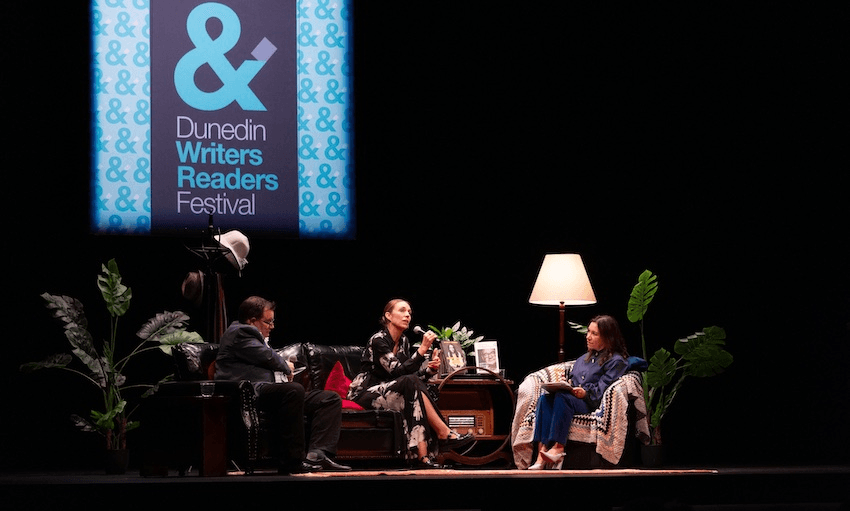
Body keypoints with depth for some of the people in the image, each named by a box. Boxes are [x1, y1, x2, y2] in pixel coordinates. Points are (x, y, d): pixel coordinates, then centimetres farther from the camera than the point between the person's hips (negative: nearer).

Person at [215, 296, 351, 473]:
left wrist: (285, 370, 13)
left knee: (331, 399, 1)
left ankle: (318, 454, -23)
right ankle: (292, 462, -38)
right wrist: (287, 366, 8)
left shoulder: (254, 335, 32)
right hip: (252, 392, -11)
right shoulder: (239, 332, -2)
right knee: (294, 390, -39)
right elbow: (268, 358, -11)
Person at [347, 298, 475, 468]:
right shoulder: (378, 340, -14)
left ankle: (422, 456, -36)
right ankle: (445, 434, -25)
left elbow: (414, 376, 8)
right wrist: (422, 350, -29)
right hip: (364, 394, -8)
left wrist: (430, 368, -13)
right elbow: (397, 371, -24)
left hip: (387, 392, 8)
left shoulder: (404, 341, 11)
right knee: (411, 384, -28)